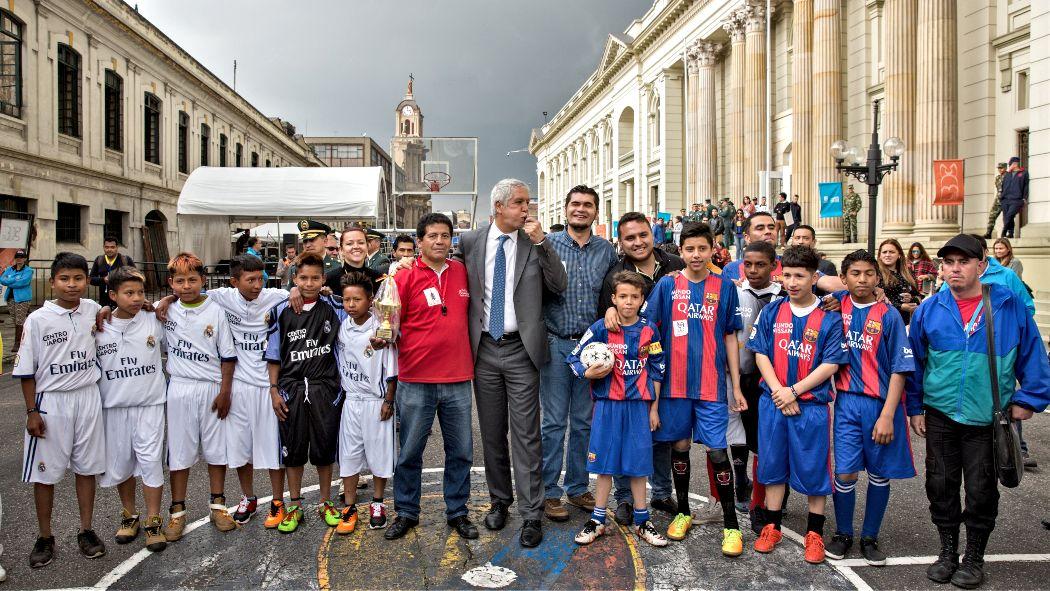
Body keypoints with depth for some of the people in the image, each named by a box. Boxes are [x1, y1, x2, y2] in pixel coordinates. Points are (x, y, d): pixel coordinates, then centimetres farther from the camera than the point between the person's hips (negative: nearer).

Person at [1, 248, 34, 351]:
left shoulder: (28, 270, -3)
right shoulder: (9, 269, 13)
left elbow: (22, 282, -17)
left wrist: (9, 282, -7)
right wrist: (15, 280, -13)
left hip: (23, 299, -6)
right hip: (11, 298, 6)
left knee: (20, 322, -7)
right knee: (16, 321, 12)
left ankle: (17, 343, -3)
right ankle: (20, 341, 22)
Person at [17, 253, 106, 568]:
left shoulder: (92, 309, 0)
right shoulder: (37, 320, -8)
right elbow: (26, 370, -5)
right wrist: (32, 411, -7)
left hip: (88, 397, 3)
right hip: (51, 402, -2)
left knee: (86, 467, 10)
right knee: (46, 472, 6)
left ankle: (86, 531, 23)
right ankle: (44, 538, 21)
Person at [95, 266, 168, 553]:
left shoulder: (154, 321, -6)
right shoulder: (98, 328, -3)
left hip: (149, 403, -2)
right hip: (114, 406, 2)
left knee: (150, 460, -2)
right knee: (120, 462, 13)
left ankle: (153, 521, 10)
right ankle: (129, 515, 32)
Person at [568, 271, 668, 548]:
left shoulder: (649, 330, 1)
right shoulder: (601, 328, -5)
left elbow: (656, 370, 8)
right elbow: (574, 357, 2)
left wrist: (654, 408, 8)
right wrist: (589, 373, -18)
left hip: (639, 405, 1)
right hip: (608, 404, -1)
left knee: (638, 462, 8)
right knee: (605, 462, 6)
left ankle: (642, 521, 22)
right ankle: (597, 520, 20)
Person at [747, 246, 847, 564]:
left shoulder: (829, 317, -5)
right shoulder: (772, 312, 3)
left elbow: (830, 364, -8)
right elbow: (760, 353, 1)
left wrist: (793, 391, -14)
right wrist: (778, 391, -11)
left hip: (812, 405, -2)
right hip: (773, 403, 2)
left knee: (813, 470, 6)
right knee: (773, 465, 12)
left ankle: (814, 534, 23)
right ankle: (772, 527, 26)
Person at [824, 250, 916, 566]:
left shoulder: (889, 315, -4)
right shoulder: (837, 304, 3)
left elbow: (899, 369, -5)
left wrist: (887, 416, -11)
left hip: (882, 403, -1)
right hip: (848, 401, 1)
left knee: (880, 475, 9)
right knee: (845, 473, -2)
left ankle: (870, 538, 26)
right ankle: (843, 534, 19)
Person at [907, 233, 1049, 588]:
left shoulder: (1010, 306, -5)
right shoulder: (929, 310, -1)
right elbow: (915, 362, 7)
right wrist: (915, 408, 7)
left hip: (987, 418, -2)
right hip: (940, 415, 2)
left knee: (980, 491, 7)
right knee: (941, 486, 9)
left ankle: (974, 558, 25)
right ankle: (948, 553, 26)